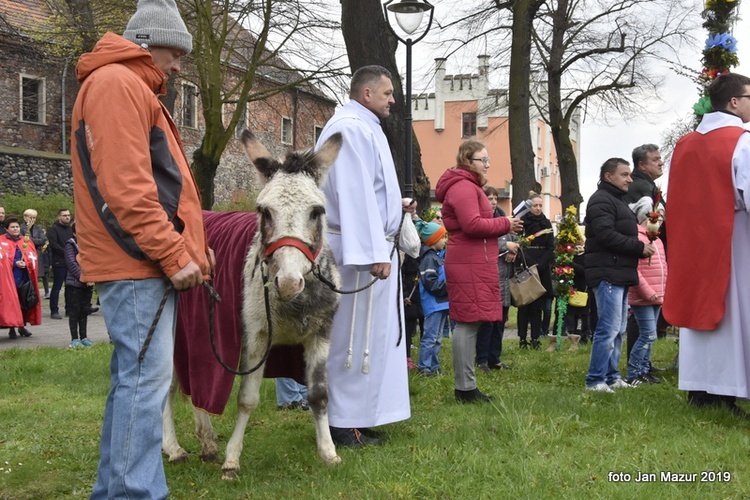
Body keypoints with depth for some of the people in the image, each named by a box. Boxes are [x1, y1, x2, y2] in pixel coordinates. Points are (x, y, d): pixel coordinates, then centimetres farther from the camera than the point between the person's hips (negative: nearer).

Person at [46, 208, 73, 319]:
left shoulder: (70, 229, 19)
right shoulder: (53, 229, -3)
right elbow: (53, 244, -13)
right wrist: (66, 252, -17)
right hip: (59, 263, -6)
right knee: (57, 287, -4)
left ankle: (69, 309, 14)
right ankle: (54, 311, 0)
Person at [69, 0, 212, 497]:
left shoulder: (134, 90, 24)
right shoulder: (115, 83, -9)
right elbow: (124, 187, -20)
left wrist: (189, 245, 15)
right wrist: (173, 254, -20)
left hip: (147, 264, 11)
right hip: (137, 264, -11)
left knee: (133, 378, 13)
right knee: (146, 380, -12)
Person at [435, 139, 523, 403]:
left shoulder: (467, 186, 23)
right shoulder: (464, 187, -13)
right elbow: (472, 224, -23)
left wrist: (503, 225, 11)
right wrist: (505, 224, -11)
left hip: (471, 263, 11)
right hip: (470, 265, -11)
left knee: (468, 323, 10)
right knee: (468, 322, -9)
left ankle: (466, 386, 14)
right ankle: (465, 387, -7)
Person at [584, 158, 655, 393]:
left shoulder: (616, 201, 24)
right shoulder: (601, 200, -10)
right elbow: (606, 235, -22)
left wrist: (640, 246, 6)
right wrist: (640, 247, -16)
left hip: (620, 274, 11)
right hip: (608, 274, -11)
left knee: (618, 329, 13)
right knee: (609, 329, -11)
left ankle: (611, 376, 20)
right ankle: (595, 380, -7)